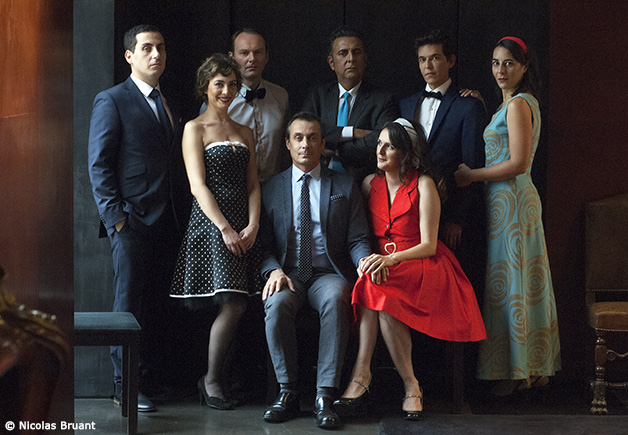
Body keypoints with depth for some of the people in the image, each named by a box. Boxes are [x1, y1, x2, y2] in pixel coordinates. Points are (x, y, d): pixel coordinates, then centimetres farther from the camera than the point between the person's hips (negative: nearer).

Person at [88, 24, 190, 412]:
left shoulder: (169, 104, 19)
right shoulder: (112, 102, -2)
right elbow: (99, 165, -7)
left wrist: (184, 214, 9)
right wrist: (115, 216, -13)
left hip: (170, 221, 6)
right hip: (133, 220, -6)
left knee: (158, 305, 7)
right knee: (130, 305, -4)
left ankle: (152, 377, 13)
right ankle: (125, 384, 1)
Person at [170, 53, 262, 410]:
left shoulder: (245, 132, 19)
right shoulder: (195, 129, 2)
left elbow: (253, 184, 14)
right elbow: (199, 186, -6)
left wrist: (253, 224, -3)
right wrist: (225, 228, -15)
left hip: (244, 225, 5)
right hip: (210, 221, -5)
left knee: (236, 306, -2)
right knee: (234, 305, -14)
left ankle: (213, 378, 10)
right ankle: (211, 380, 1)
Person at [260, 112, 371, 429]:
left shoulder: (344, 186, 11)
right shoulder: (272, 189, 13)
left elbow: (357, 240, 6)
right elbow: (264, 244, 9)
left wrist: (366, 260, -17)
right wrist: (273, 270, -13)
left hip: (328, 274, -1)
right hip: (288, 273, 1)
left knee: (335, 300, -36)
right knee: (277, 303, -34)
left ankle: (324, 397, -35)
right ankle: (287, 393, -22)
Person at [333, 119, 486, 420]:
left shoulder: (423, 184, -4)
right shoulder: (370, 183, 12)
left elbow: (428, 245, -9)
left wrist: (391, 259, -25)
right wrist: (370, 258, -7)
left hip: (422, 268, -4)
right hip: (381, 263, 4)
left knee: (377, 286, -35)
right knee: (372, 283, -32)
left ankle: (361, 375, -31)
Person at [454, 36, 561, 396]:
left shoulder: (518, 104, -14)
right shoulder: (521, 102, 17)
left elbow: (518, 163, -21)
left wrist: (471, 176, -12)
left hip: (508, 200, -10)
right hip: (522, 197, 10)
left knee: (508, 284, -5)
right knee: (526, 282, 11)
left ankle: (515, 371, 1)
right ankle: (536, 367, 17)